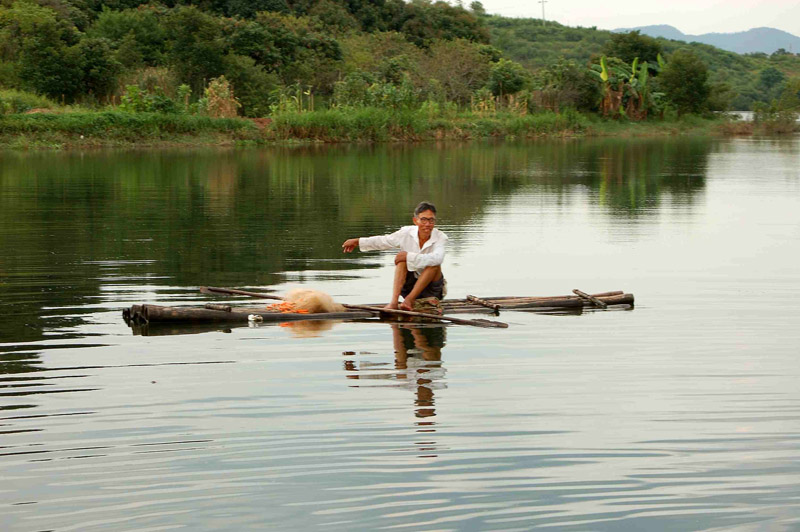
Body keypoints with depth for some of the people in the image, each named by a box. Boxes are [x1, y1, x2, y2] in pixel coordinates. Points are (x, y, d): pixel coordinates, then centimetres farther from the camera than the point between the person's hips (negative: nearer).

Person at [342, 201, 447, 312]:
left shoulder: (441, 238, -16)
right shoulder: (406, 233, -7)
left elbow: (437, 258, -35)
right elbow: (384, 241, 8)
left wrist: (409, 256, -35)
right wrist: (358, 241, 11)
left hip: (431, 288, -2)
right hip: (409, 285, 2)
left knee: (434, 264, -28)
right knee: (401, 258, -21)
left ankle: (410, 299, -30)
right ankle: (394, 301, -36)